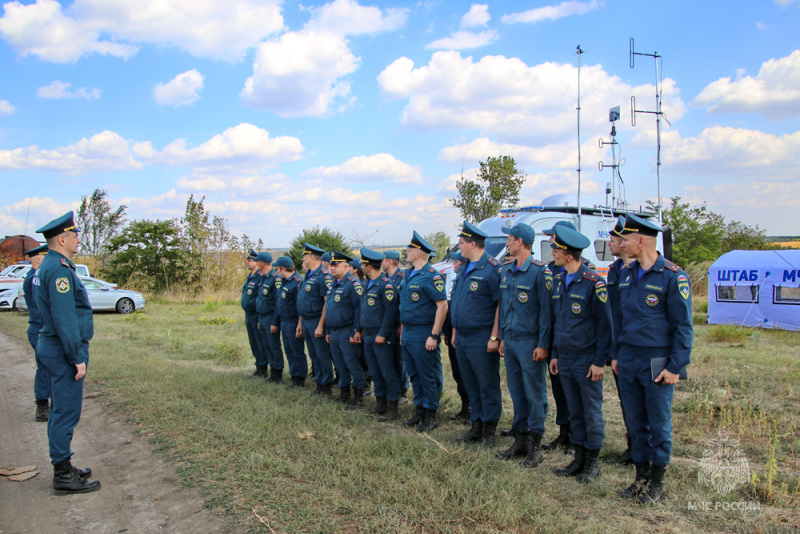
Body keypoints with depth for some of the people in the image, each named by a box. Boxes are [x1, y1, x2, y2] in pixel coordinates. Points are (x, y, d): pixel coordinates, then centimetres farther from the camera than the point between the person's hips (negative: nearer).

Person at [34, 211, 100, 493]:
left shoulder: (48, 266, 14)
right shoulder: (59, 269, -19)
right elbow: (64, 319, -23)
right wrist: (77, 358, -21)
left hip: (52, 347, 11)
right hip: (63, 352, -11)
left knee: (61, 411, 16)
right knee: (66, 412, -4)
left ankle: (63, 467, 26)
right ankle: (63, 475, 4)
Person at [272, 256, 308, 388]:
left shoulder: (298, 282, -16)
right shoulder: (284, 282, 14)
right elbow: (279, 304, 20)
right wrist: (275, 322, 20)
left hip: (293, 323, -9)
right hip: (284, 322, 9)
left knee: (297, 351, -1)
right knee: (289, 351, 14)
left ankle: (300, 380, 8)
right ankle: (294, 376, 23)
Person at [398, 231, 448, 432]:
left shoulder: (431, 276, -16)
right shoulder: (408, 275, 12)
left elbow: (442, 305, -20)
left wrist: (434, 336, -21)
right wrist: (402, 330, 18)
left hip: (423, 335, -9)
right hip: (407, 334, 9)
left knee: (428, 376, 1)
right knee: (414, 375, 15)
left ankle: (431, 415, 12)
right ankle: (419, 411, 26)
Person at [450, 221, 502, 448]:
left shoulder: (492, 268, -14)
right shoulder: (464, 269, 14)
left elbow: (501, 304, -17)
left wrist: (494, 337, -19)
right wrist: (455, 332, 19)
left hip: (481, 340, -9)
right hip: (462, 339, 9)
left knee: (488, 386, 2)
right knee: (471, 386, 15)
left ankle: (489, 431, 13)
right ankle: (476, 427, 26)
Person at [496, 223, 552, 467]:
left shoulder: (538, 271, -11)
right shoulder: (506, 271, 12)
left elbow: (546, 310, -12)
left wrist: (543, 344, -15)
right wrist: (502, 337, 16)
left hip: (530, 342, -7)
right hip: (510, 341, 7)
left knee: (535, 394, 1)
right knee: (516, 392, 13)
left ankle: (535, 446, 10)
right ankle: (520, 440, 23)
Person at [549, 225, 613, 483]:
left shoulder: (593, 282, -13)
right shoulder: (558, 281, 9)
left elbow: (605, 325, -11)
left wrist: (599, 361, -13)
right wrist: (554, 354, 14)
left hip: (587, 360, -6)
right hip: (564, 360, 6)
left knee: (592, 413, 4)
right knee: (574, 412, 13)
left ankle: (593, 462, 18)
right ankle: (579, 458, 24)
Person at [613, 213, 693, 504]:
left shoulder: (673, 276, -11)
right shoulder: (626, 274, 9)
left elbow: (683, 326, -10)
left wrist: (675, 366, -13)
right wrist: (616, 354, 14)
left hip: (657, 363, -6)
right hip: (628, 360, 6)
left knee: (659, 425, 6)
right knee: (636, 422, 13)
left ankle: (657, 482, 20)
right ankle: (641, 477, 26)